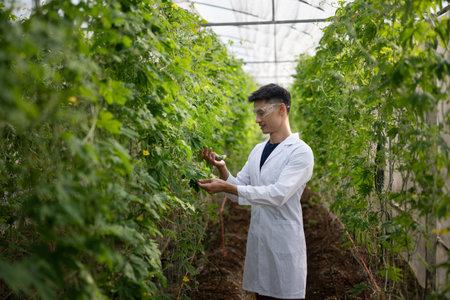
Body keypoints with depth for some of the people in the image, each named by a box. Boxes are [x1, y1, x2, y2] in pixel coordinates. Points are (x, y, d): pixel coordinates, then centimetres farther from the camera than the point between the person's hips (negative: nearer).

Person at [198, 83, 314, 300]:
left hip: (284, 243, -6)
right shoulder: (258, 150, 10)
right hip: (257, 241, 6)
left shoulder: (300, 152, -11)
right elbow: (238, 191, 10)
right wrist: (221, 168, -9)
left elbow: (278, 194, -23)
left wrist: (227, 187, -26)